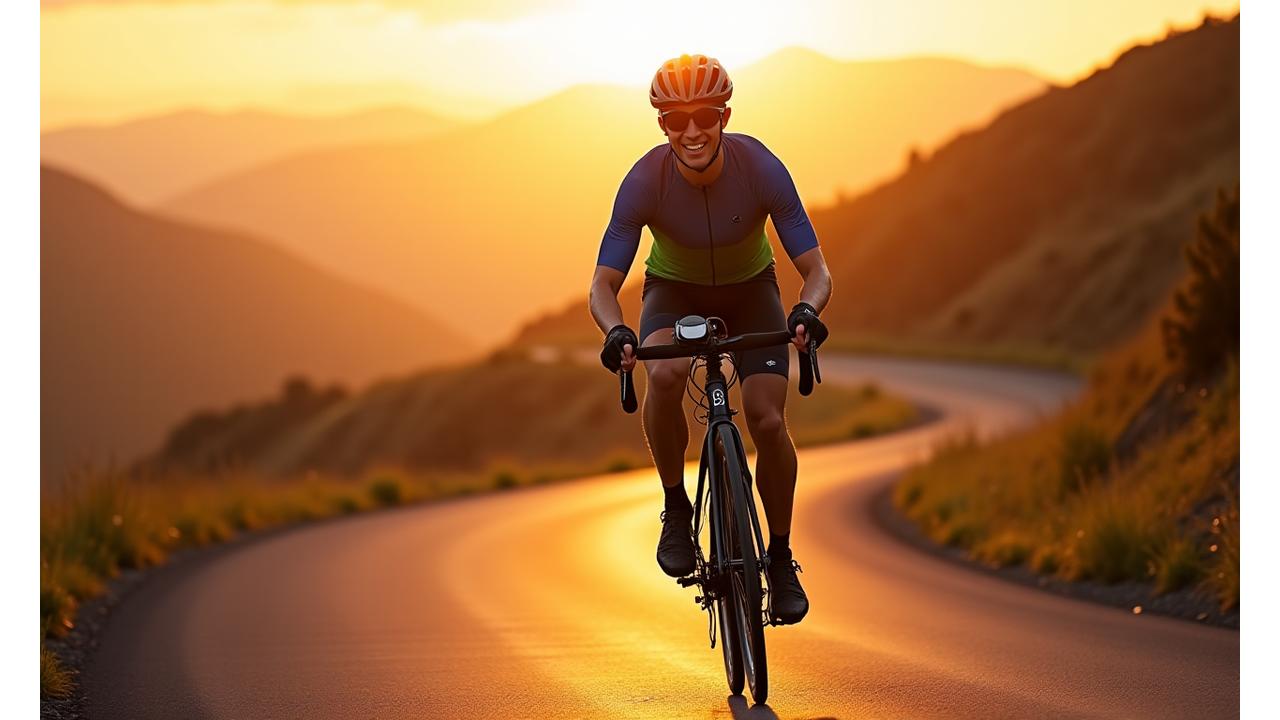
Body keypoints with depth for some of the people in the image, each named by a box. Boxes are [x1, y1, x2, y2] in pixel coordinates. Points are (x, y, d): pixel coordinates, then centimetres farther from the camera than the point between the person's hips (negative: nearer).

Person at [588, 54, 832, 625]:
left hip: (750, 289, 0)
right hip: (675, 290, 0)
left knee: (768, 421, -15)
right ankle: (676, 509, -12)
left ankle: (781, 557, 7)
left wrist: (807, 311, -49)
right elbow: (604, 283, -26)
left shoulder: (761, 169, -29)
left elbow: (815, 268, -26)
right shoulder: (645, 181, -29)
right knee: (664, 374, -33)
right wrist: (616, 332, -48)